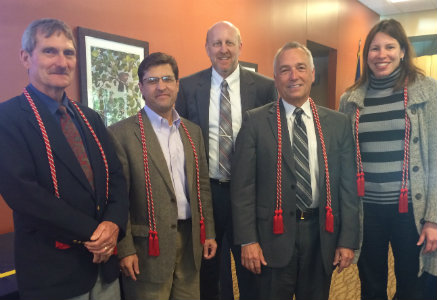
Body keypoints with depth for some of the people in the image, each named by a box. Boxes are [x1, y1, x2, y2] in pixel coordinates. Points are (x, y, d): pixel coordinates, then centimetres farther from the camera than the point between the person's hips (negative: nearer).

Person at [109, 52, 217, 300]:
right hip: (149, 246, -5)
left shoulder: (193, 131, 9)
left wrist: (209, 233, 10)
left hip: (191, 241, 5)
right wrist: (125, 249, -11)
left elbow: (202, 186, 12)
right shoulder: (122, 132, -8)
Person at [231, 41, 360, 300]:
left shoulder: (338, 123, 4)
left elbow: (348, 186, 4)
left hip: (322, 234, 3)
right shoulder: (255, 121, -3)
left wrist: (348, 240, 0)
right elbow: (243, 186, -5)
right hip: (275, 235, -2)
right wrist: (248, 240, -8)